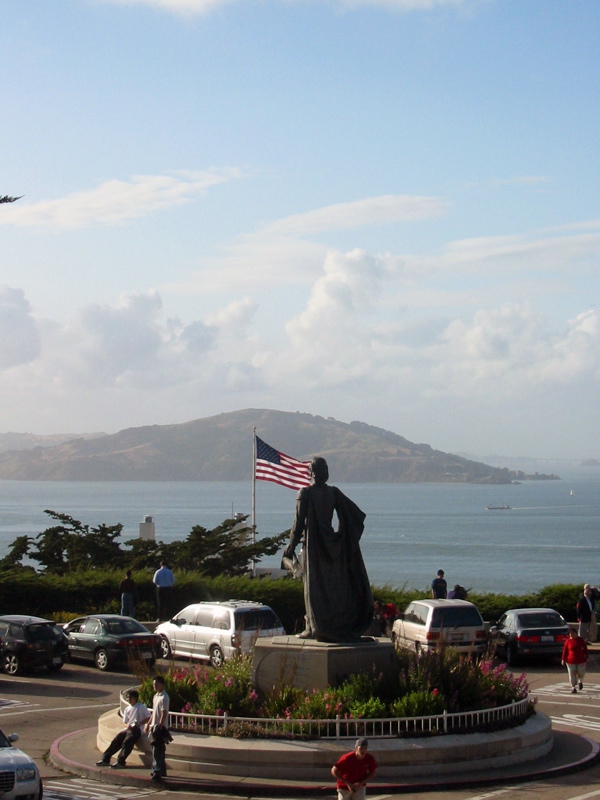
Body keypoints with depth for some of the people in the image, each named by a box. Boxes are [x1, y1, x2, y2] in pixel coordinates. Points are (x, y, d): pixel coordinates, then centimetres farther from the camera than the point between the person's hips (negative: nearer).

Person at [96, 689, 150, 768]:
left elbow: (148, 718, 0)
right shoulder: (127, 709, 18)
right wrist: (127, 725, -6)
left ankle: (120, 762, -32)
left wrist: (139, 724, -12)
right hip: (127, 729, 6)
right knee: (116, 741, -15)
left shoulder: (141, 707, 1)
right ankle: (105, 759, -15)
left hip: (136, 730, -6)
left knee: (127, 742, -29)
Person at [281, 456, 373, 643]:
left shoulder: (305, 493, -12)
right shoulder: (334, 493, 3)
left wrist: (291, 546, -7)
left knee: (313, 587, 1)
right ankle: (339, 626, 14)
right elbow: (357, 514, 4)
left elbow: (299, 522, -13)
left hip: (312, 545, -5)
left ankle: (313, 628, 2)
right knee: (332, 585, 11)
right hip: (331, 545, 5)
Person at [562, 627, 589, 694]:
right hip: (571, 661, -1)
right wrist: (563, 659, -5)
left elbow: (585, 648, 6)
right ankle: (573, 688, 10)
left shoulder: (580, 639, -1)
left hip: (580, 660, 1)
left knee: (581, 673, 3)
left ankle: (580, 682, 36)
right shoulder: (568, 641, -5)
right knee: (572, 675, 0)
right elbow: (565, 650, -2)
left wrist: (586, 657, 4)